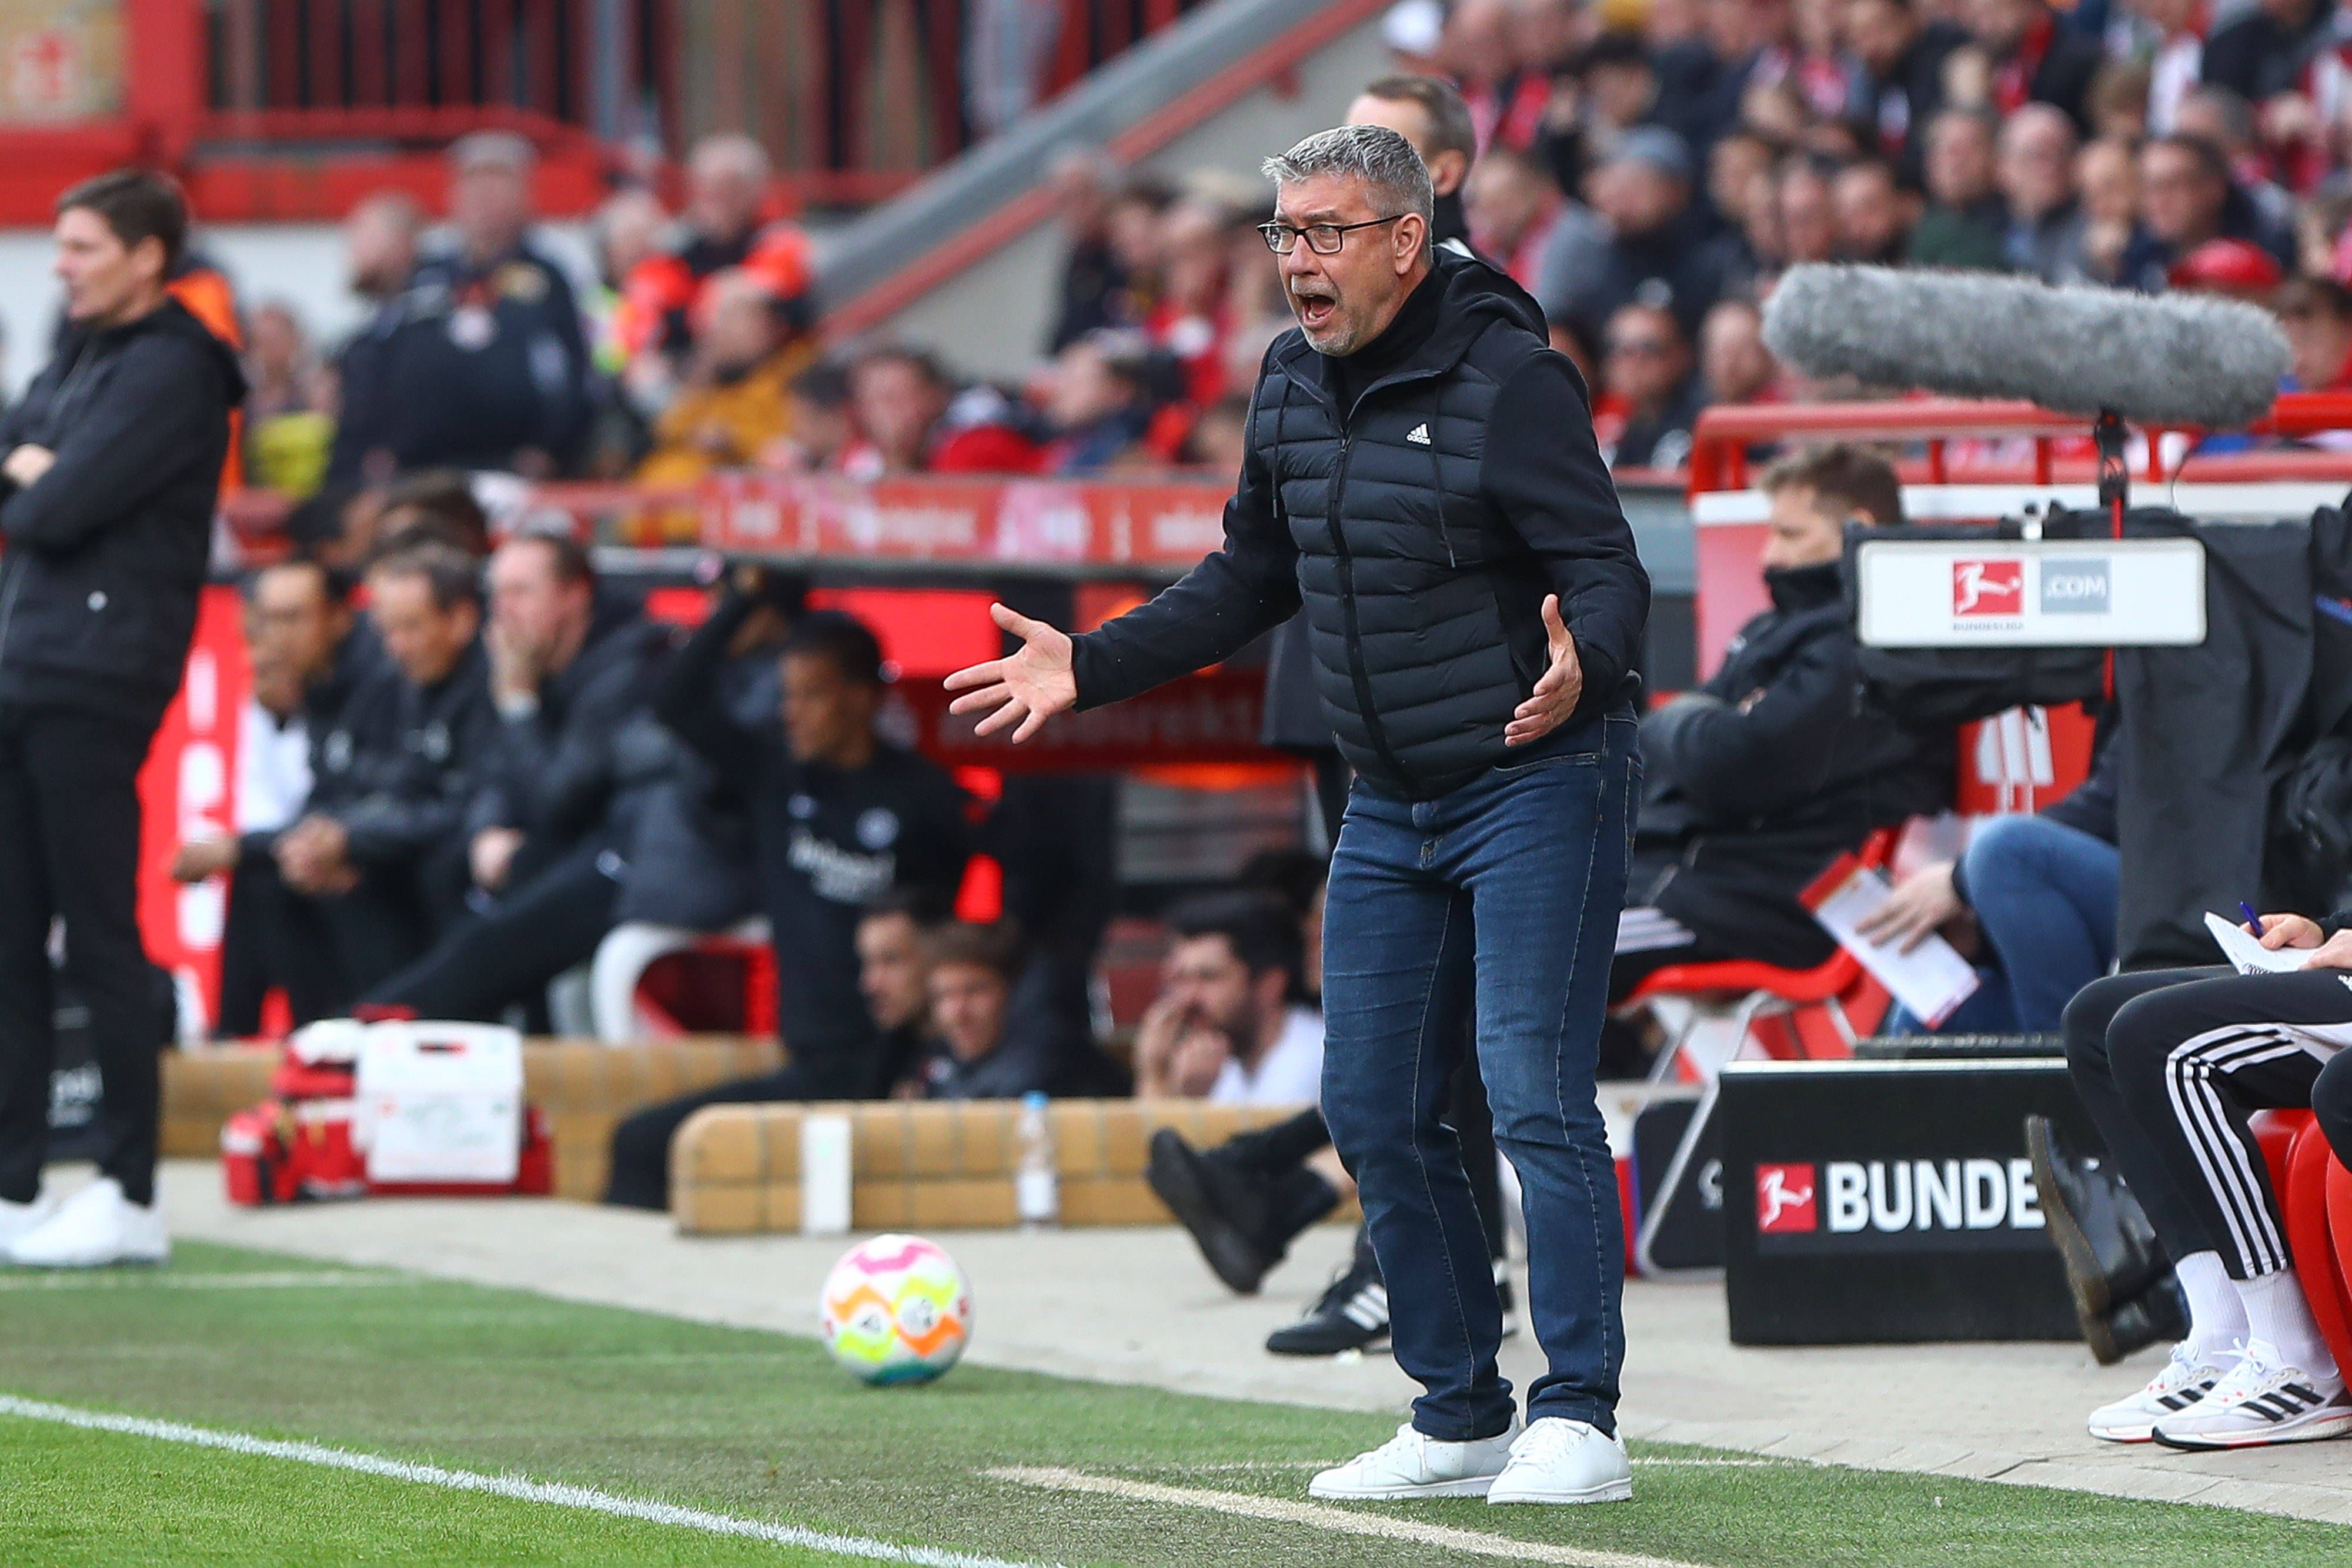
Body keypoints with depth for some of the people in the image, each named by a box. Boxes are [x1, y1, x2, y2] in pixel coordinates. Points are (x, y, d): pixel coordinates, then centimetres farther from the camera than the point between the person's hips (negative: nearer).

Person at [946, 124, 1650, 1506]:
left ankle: (1579, 1418, -6)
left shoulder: (1508, 379, -17)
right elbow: (1253, 579, 19)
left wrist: (1584, 665, -42)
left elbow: (1610, 570, -20)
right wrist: (1089, 667, 15)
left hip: (1537, 782, -8)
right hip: (1391, 805, 8)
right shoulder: (1295, 385, 6)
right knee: (1375, 1110, 7)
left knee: (1535, 1094, -13)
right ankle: (1460, 1417, 17)